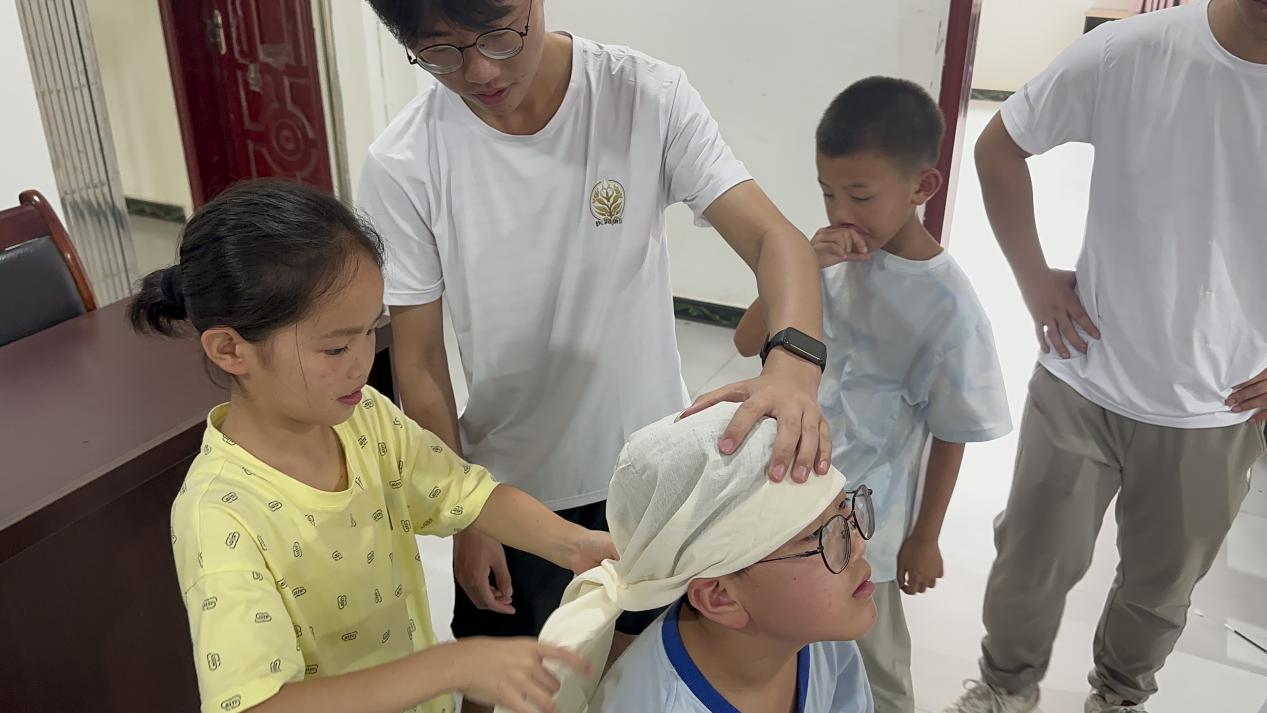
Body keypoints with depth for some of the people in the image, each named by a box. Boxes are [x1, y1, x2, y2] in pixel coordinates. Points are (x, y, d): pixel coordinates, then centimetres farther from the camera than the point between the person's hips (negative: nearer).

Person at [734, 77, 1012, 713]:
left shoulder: (947, 307, -20)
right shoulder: (833, 255, -7)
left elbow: (951, 435, -10)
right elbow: (747, 342, -5)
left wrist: (925, 539, -1)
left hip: (863, 524, -4)